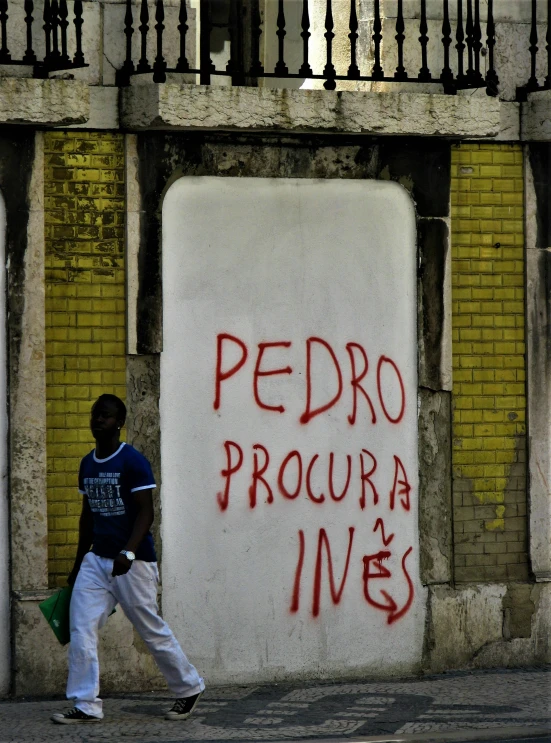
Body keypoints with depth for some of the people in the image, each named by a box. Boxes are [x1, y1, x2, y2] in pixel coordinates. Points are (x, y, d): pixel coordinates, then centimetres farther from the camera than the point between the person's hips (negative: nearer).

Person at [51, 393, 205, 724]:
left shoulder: (133, 461, -12)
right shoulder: (88, 464, 10)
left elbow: (146, 513, -17)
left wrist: (128, 552, -30)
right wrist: (79, 563, 21)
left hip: (134, 563, -7)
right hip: (96, 560, 7)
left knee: (152, 630, 3)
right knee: (81, 629, -5)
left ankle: (189, 688, 22)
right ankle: (87, 705, -3)